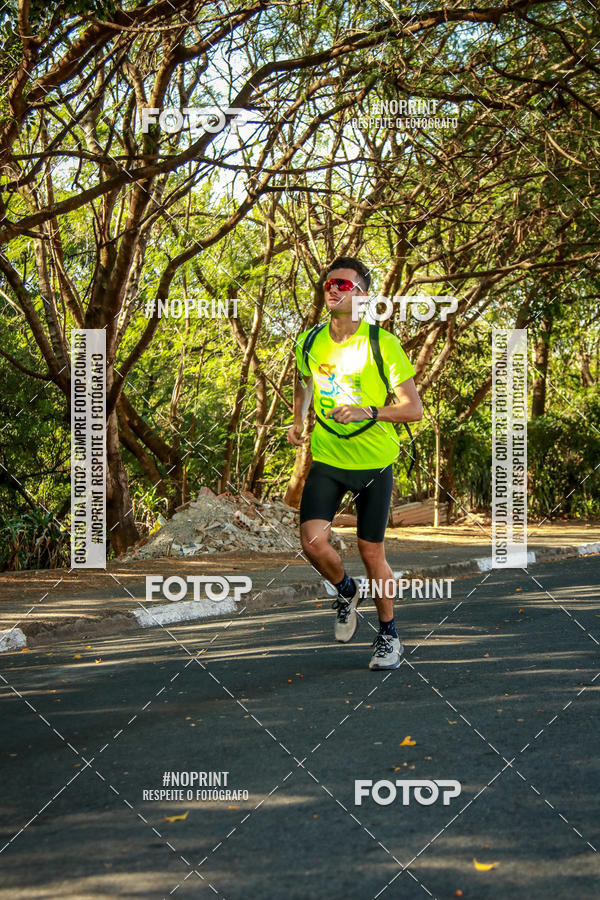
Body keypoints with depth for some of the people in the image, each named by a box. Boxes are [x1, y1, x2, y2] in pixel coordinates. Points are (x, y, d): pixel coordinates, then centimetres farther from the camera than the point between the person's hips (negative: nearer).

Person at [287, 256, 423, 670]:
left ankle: (389, 635, 26)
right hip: (326, 458, 3)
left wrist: (370, 411, -25)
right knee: (313, 541, -16)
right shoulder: (308, 343, 0)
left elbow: (414, 408, -10)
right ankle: (346, 591, 18)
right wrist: (298, 421, 10)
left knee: (371, 550, 4)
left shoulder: (383, 344, -12)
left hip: (374, 461, -3)